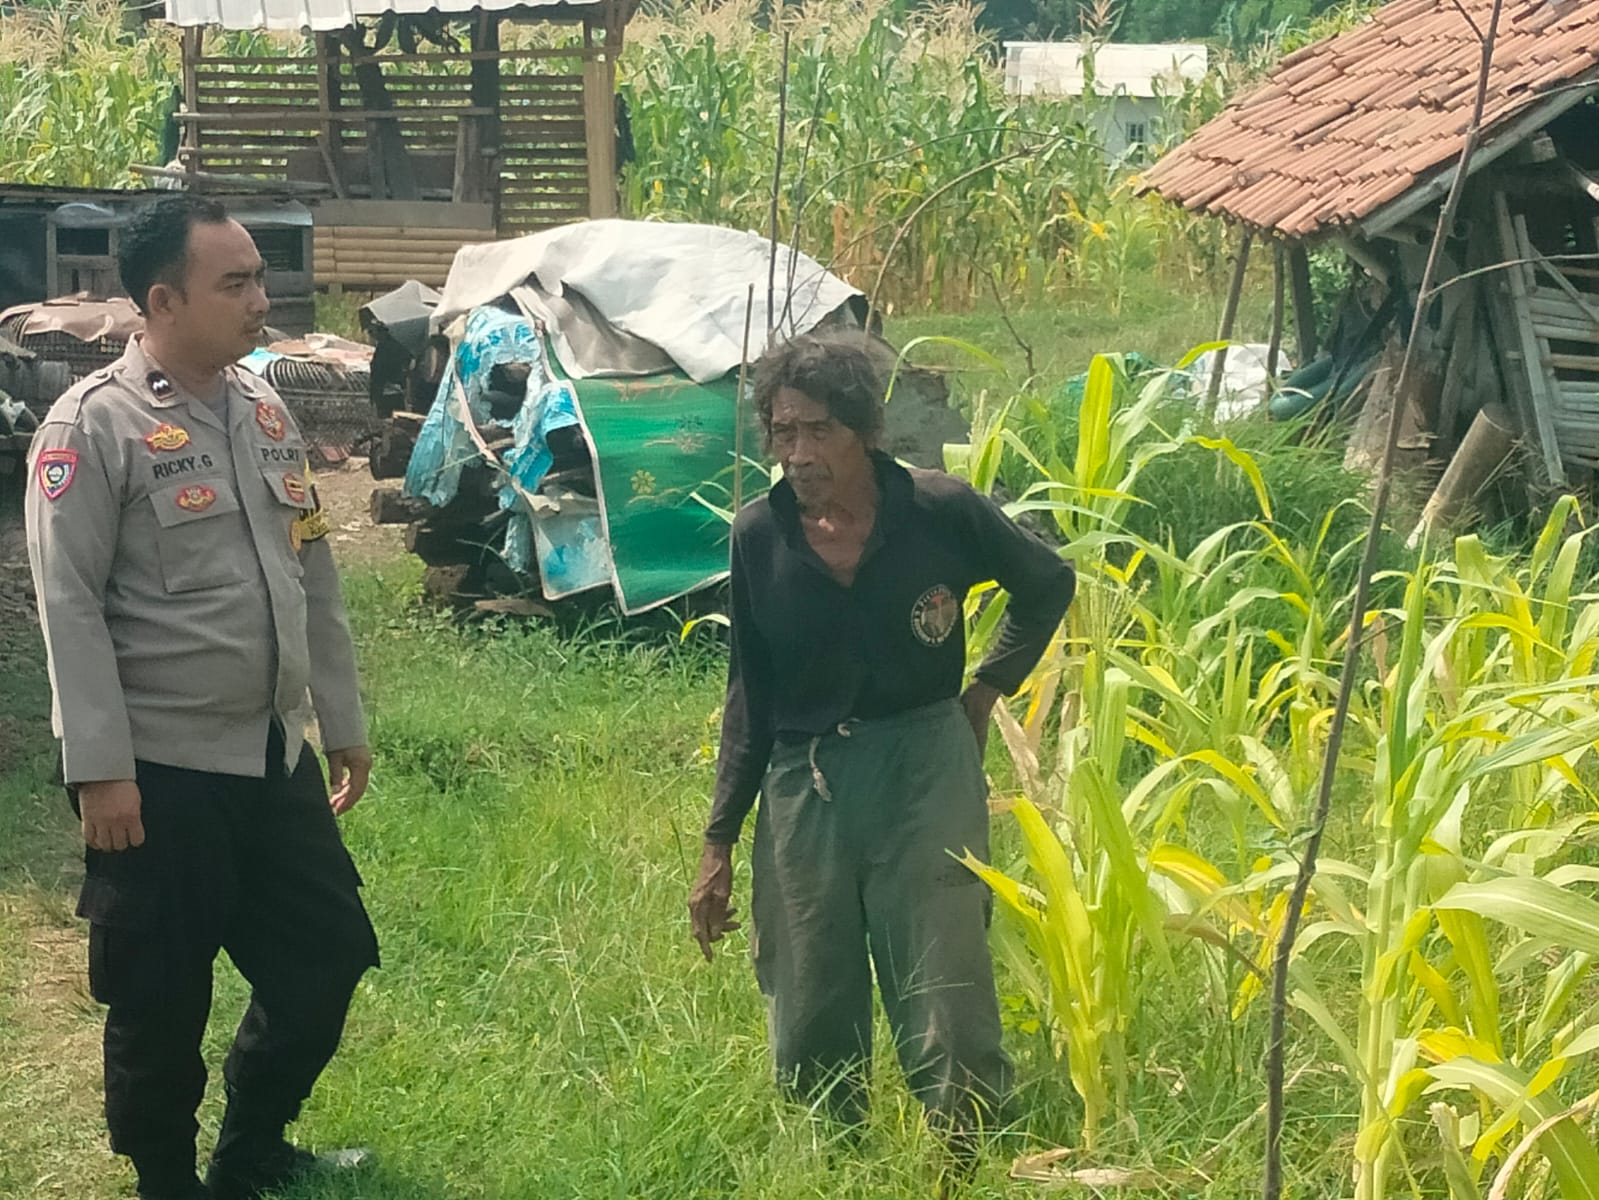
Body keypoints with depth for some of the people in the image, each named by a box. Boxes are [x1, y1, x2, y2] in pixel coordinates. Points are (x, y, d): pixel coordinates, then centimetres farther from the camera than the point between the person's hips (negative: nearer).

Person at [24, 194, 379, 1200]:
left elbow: (314, 577, 16)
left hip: (276, 756, 7)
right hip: (163, 773, -7)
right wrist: (100, 768, -18)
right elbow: (71, 606, -15)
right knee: (161, 1003, 4)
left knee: (327, 956, 14)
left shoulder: (266, 411, 10)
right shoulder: (94, 424, -12)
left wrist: (345, 722, 17)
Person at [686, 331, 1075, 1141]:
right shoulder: (759, 535, -1)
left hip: (925, 776, -2)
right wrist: (720, 844, 7)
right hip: (802, 787, 3)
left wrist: (989, 689, 6)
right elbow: (750, 697, 8)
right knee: (809, 1038, 8)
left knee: (948, 1027, -4)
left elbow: (1048, 584, 13)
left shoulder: (941, 513, -8)